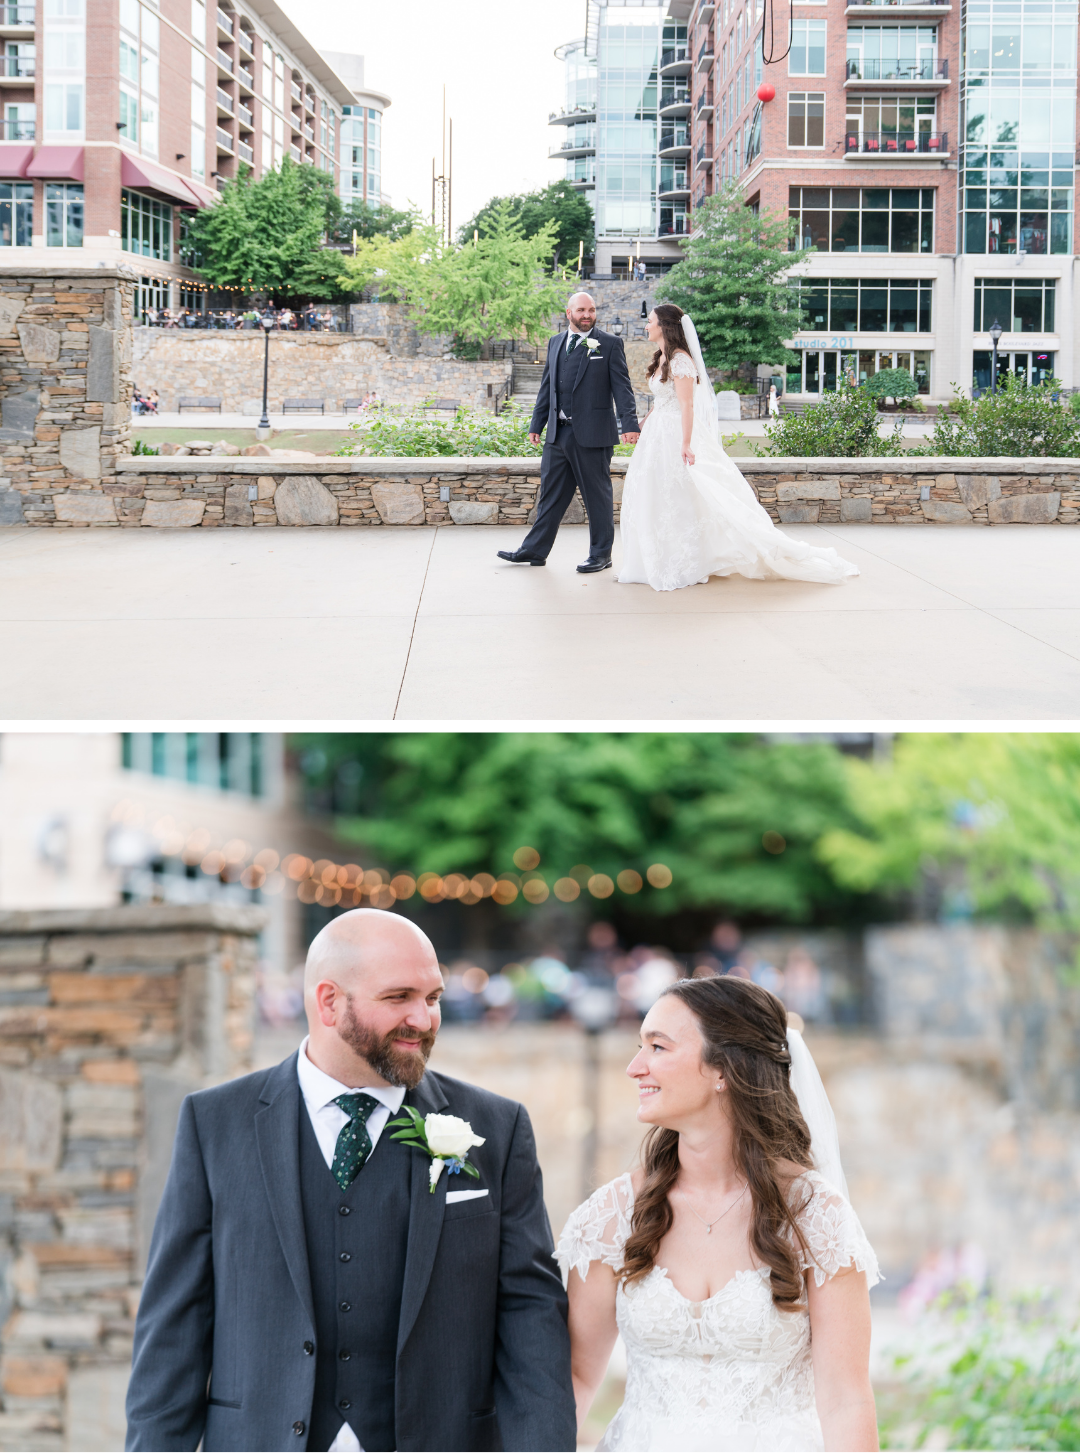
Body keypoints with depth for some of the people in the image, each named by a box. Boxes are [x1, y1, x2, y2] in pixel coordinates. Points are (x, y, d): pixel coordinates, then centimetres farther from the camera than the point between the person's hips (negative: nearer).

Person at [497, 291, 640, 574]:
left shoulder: (610, 344, -2)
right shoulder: (555, 343, 14)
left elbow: (621, 387, -6)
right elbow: (547, 387, 18)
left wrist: (629, 424, -15)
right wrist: (536, 425, 15)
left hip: (592, 434, -5)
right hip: (558, 433, 5)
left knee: (597, 496, 3)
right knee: (551, 494, 10)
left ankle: (601, 554, 12)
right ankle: (535, 550, 16)